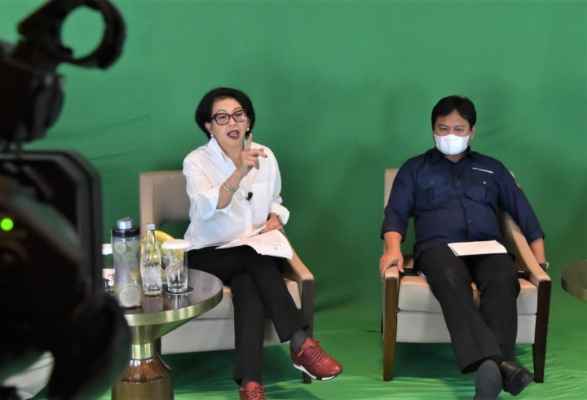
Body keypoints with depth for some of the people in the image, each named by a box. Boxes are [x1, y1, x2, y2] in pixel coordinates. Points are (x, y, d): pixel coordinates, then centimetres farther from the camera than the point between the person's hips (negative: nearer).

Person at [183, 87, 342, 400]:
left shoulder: (265, 155, 5)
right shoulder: (196, 161, -9)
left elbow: (275, 201, 21)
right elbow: (206, 208, -29)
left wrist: (276, 218, -3)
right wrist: (240, 172, -43)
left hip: (255, 255, 3)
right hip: (209, 255, -3)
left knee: (248, 285, -32)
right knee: (257, 260, -34)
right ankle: (301, 344, -35)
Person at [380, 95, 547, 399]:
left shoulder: (491, 168, 28)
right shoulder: (415, 168, 23)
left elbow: (523, 212, 22)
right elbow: (396, 213, 11)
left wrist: (539, 258, 7)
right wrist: (393, 248, -11)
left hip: (486, 247, 2)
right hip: (439, 246, -2)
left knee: (503, 281, -36)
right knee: (451, 281, -40)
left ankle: (492, 366, -52)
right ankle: (494, 364, -59)